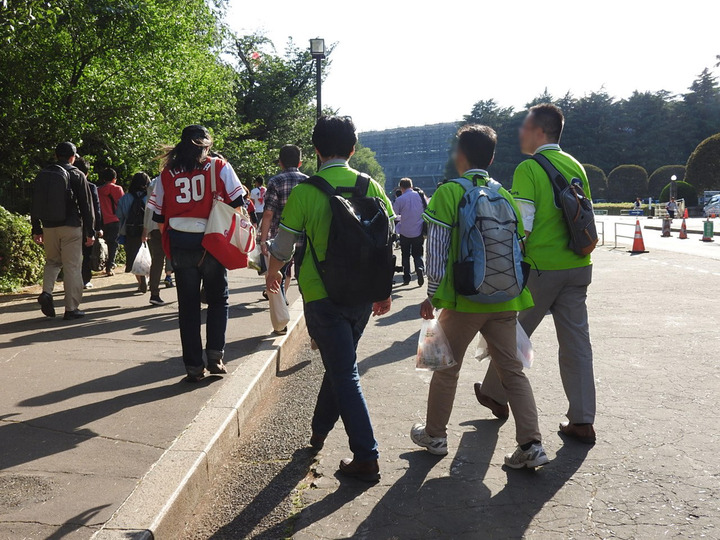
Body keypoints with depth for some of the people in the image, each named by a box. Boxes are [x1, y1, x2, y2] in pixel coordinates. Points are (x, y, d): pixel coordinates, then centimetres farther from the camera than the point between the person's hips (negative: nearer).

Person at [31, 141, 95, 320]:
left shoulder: (43, 175, 9)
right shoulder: (77, 176, -4)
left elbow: (35, 204, 11)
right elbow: (86, 206, -5)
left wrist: (36, 230, 17)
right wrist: (90, 232, -1)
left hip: (49, 227, 4)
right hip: (71, 227, -4)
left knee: (52, 261, 21)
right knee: (72, 267, 1)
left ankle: (46, 292, -3)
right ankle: (71, 309, 2)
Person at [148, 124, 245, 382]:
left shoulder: (167, 173, 6)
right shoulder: (219, 167, 0)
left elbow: (158, 216, 6)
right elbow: (237, 202, -5)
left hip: (180, 245, 2)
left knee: (188, 305, 7)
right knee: (218, 300, 14)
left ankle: (194, 366, 8)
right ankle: (215, 355, 3)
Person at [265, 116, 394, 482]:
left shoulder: (304, 192, -11)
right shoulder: (371, 186, -1)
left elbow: (283, 245, -2)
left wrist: (272, 273, 20)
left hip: (322, 296, -4)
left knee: (345, 373, 1)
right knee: (339, 364, 21)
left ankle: (366, 458, 0)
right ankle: (319, 431, 38)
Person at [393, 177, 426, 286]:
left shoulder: (400, 199, -9)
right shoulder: (420, 195, -1)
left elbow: (393, 214, 0)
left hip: (405, 232, -2)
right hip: (419, 231, 2)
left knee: (405, 255, 11)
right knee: (418, 254, 11)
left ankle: (406, 278, 11)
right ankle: (420, 269, -17)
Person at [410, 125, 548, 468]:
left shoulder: (449, 193, -6)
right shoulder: (505, 195, 8)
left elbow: (437, 250, -9)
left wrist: (433, 295, -1)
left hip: (463, 298, -4)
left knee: (447, 368, 12)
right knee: (512, 371, 8)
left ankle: (435, 435, 26)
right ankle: (531, 444, 2)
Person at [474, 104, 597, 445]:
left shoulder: (529, 168, -11)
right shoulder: (575, 167, 10)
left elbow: (521, 227, -17)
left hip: (539, 269, -6)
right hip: (578, 268, 6)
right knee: (576, 342, 8)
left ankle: (495, 395, 30)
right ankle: (582, 421, 10)